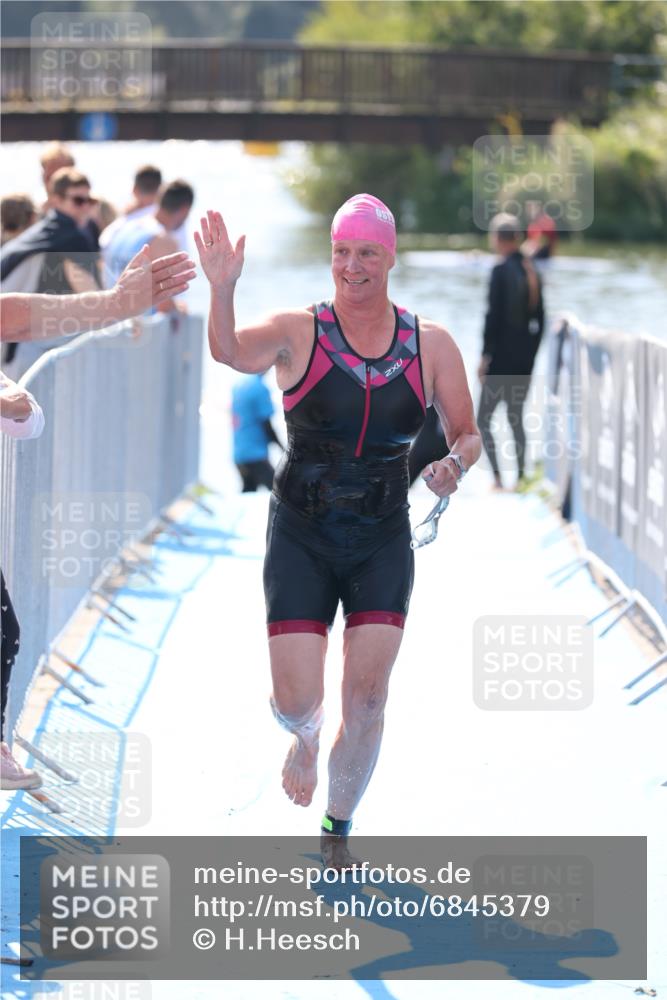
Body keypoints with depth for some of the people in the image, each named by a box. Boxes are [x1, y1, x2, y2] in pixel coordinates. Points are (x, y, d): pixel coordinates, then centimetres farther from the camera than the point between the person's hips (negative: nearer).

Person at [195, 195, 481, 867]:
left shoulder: (431, 345, 0)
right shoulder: (299, 333, -8)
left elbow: (467, 435, 7)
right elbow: (229, 352, -28)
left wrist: (455, 465, -16)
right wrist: (222, 288, -47)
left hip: (383, 541, 1)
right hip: (301, 540, -1)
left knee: (367, 697, -8)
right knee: (298, 703, -8)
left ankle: (338, 831, 15)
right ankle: (304, 740, 32)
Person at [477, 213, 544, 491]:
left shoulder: (501, 271, -13)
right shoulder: (532, 272, 7)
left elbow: (493, 315, -16)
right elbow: (539, 319, 11)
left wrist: (485, 356, -10)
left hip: (502, 357, -7)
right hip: (525, 359, 7)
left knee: (483, 419, 1)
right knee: (516, 416, 16)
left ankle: (497, 476, -7)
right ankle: (521, 476, 13)